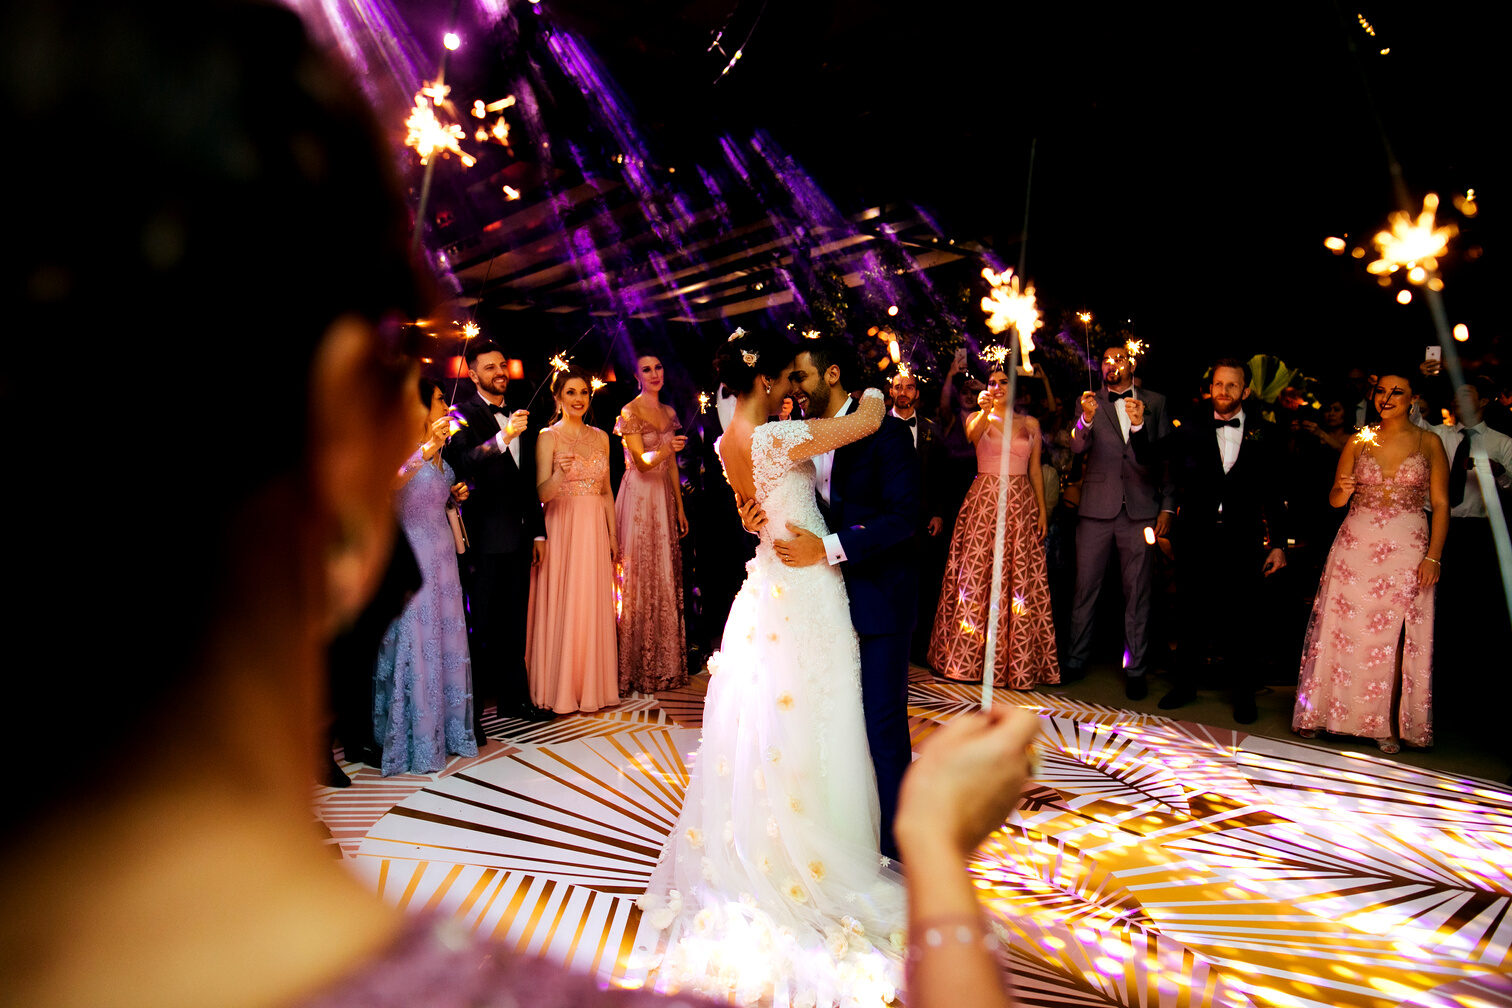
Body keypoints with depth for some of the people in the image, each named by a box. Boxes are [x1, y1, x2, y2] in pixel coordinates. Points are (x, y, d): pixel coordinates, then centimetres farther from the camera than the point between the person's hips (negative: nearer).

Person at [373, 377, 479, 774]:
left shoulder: (439, 451, 13)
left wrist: (453, 493, 7)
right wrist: (427, 448, -39)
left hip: (441, 552, 8)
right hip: (411, 552, -8)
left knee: (445, 638, 11)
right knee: (414, 642, -1)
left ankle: (446, 728, 23)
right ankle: (414, 740, 10)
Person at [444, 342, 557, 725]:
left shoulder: (520, 418, 16)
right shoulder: (462, 415, -3)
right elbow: (460, 463, -21)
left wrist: (538, 531, 17)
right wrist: (502, 438, -33)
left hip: (519, 538, 6)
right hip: (482, 538, -6)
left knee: (514, 624, 14)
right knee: (477, 627, -2)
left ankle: (514, 698, 26)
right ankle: (470, 713, 5)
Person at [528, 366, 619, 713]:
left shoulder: (600, 437, 11)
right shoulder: (548, 437, -3)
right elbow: (542, 493, -12)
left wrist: (613, 534, 11)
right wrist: (560, 474, -31)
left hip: (595, 530, 4)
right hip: (561, 528, -4)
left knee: (593, 607, 7)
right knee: (561, 608, -1)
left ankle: (594, 686, 17)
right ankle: (560, 689, 10)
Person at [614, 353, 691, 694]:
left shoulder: (669, 412, 13)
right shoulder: (629, 412, -7)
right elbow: (642, 462, -15)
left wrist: (680, 507, 15)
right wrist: (666, 449, -34)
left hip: (664, 499, 6)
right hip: (639, 499, -6)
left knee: (665, 577, 7)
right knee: (640, 578, -4)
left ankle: (665, 662, 16)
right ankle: (637, 668, 5)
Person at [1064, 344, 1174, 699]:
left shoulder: (1155, 401, 10)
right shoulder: (1090, 402, 7)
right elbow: (1078, 447, -8)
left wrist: (1167, 506, -1)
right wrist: (1086, 419, -28)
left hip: (1140, 509, 0)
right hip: (1096, 509, 0)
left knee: (1137, 593, 6)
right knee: (1085, 589, 5)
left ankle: (1135, 669, 15)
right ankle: (1076, 661, 17)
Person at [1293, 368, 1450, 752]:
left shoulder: (1430, 443, 4)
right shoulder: (1358, 442, 7)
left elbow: (1441, 505, 1)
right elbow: (1334, 500, 9)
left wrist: (1433, 556, -8)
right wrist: (1343, 490, -15)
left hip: (1407, 549, -1)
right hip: (1356, 546, 1)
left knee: (1392, 637, 1)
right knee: (1342, 629, 2)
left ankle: (1384, 723, 11)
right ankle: (1319, 712, 12)